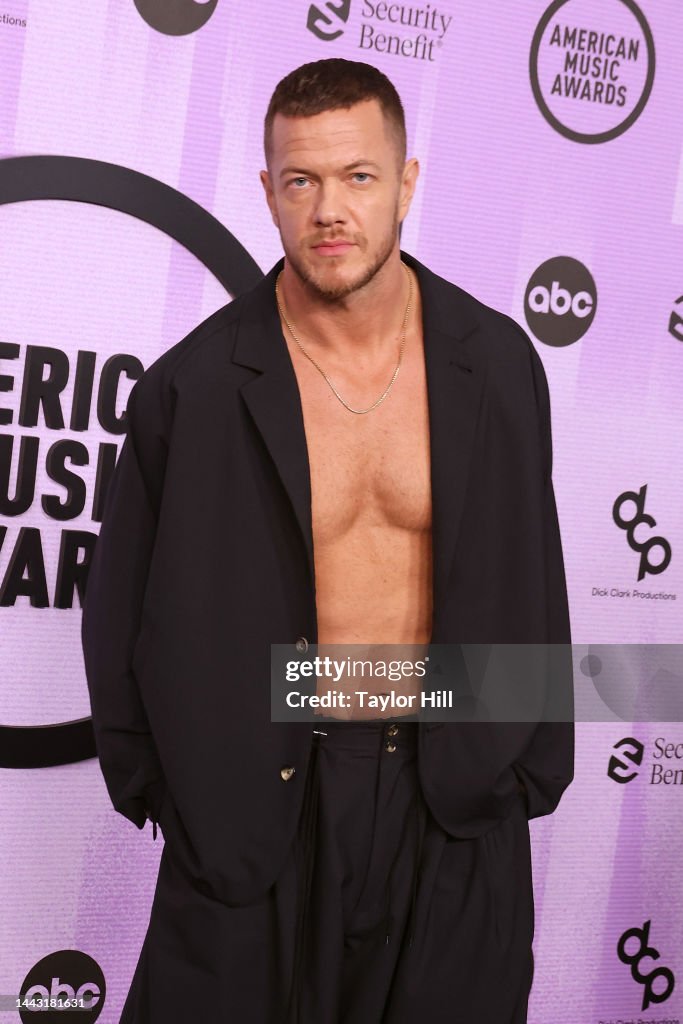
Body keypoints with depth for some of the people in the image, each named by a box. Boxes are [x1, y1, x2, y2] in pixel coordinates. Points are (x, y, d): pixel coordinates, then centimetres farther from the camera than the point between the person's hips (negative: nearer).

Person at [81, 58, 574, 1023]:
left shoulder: (497, 363, -4)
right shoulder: (192, 388, -10)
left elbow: (532, 584, 6)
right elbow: (122, 611, 1)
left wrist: (533, 767, 8)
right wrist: (158, 791, 4)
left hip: (457, 803, 2)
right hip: (261, 807, -1)